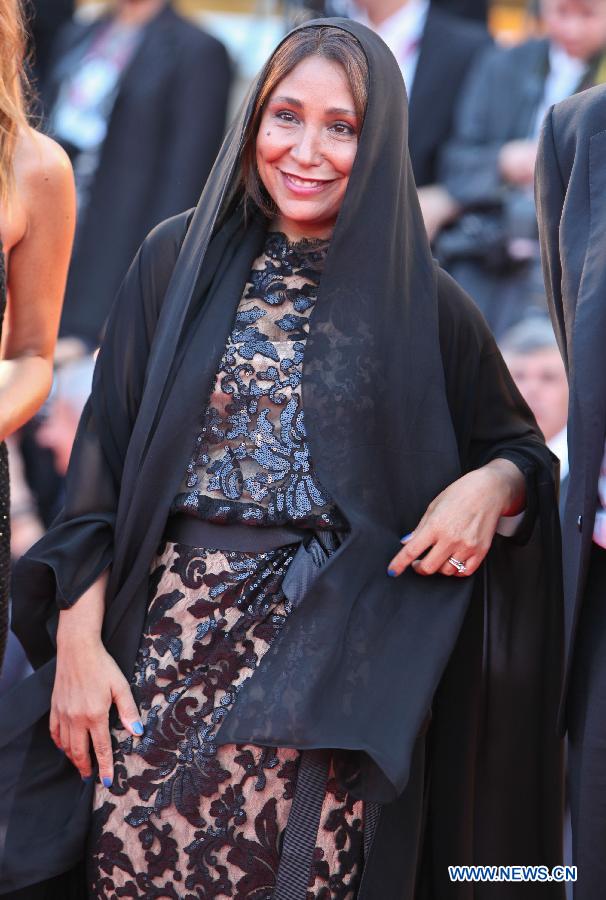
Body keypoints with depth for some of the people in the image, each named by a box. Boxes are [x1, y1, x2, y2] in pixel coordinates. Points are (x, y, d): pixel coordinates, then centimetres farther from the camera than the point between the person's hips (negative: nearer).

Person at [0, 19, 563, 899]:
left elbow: (521, 449, 14)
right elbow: (104, 454, 4)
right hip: (170, 651, 1)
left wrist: (489, 487, -10)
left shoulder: (421, 303, 4)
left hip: (339, 666, -1)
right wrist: (78, 639, -3)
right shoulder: (180, 262, 5)